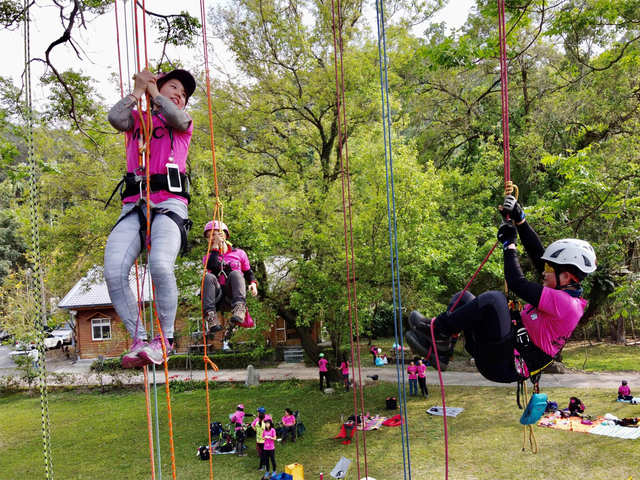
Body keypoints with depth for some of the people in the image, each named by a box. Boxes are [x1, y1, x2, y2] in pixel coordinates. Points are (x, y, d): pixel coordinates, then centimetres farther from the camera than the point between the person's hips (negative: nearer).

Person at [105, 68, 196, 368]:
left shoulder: (184, 122, 23)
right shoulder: (136, 118, 26)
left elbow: (174, 117, -2)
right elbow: (115, 119, 3)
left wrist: (152, 91, 14)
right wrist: (138, 90, 13)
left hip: (169, 203, -2)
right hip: (133, 206, 3)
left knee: (160, 266, -29)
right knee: (113, 272, -18)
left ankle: (164, 339, -13)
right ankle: (138, 339, -6)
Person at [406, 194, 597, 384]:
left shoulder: (565, 303, -19)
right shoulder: (563, 292, 10)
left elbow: (518, 283, -22)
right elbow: (538, 253, 14)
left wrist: (509, 244, -10)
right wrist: (519, 219, 11)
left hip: (504, 367, -10)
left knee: (493, 298, -29)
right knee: (462, 298, 10)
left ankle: (436, 328, -16)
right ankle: (440, 350, -2)